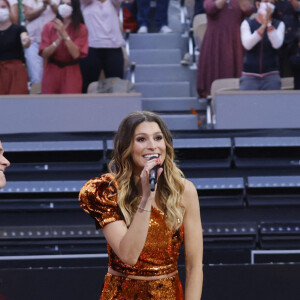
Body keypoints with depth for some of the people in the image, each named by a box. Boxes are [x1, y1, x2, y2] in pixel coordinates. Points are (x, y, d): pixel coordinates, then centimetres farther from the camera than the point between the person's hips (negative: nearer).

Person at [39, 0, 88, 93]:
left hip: (71, 73, -2)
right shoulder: (49, 27, 1)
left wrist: (64, 34, -22)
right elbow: (44, 54, -6)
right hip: (51, 72, 2)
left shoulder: (81, 29, -3)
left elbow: (76, 54, -15)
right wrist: (59, 40, -22)